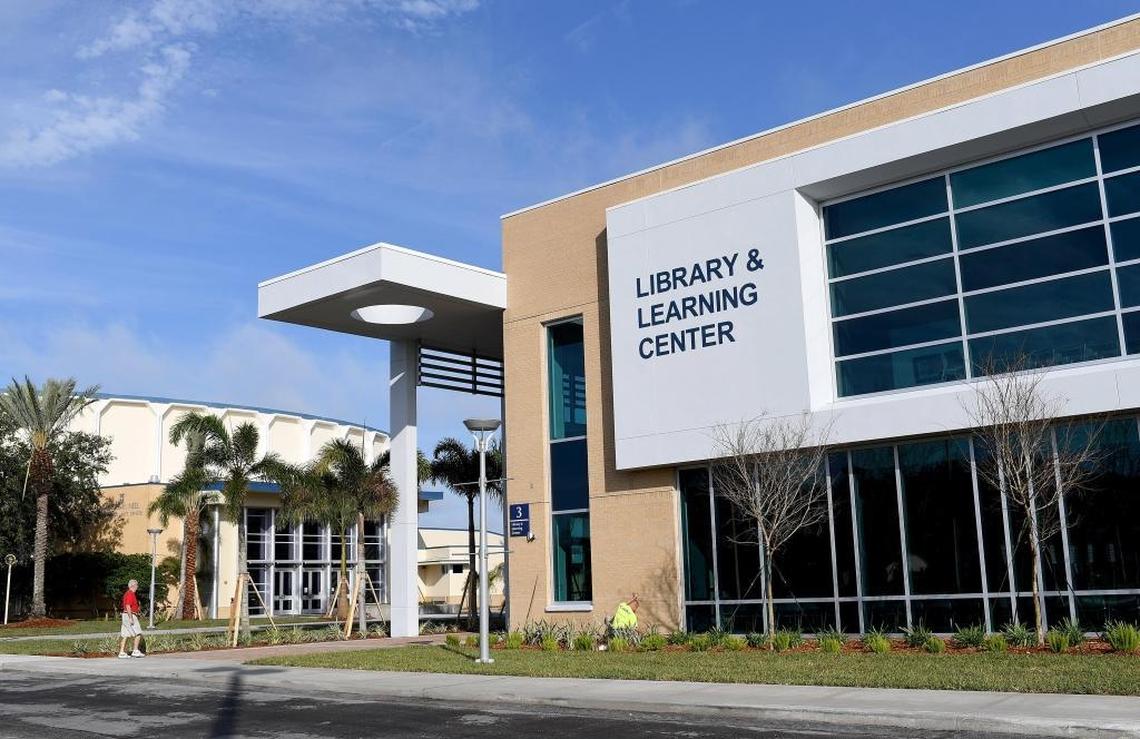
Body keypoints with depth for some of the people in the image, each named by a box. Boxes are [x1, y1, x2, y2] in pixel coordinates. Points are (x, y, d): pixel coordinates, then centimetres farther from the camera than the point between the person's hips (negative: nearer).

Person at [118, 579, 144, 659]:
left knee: (125, 635, 7)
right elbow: (128, 607, -22)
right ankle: (135, 651, -4)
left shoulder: (127, 594, 18)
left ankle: (122, 653, 5)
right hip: (130, 615, -10)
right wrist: (131, 618, -23)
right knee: (138, 633, -5)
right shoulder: (130, 594, -14)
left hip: (127, 616, 10)